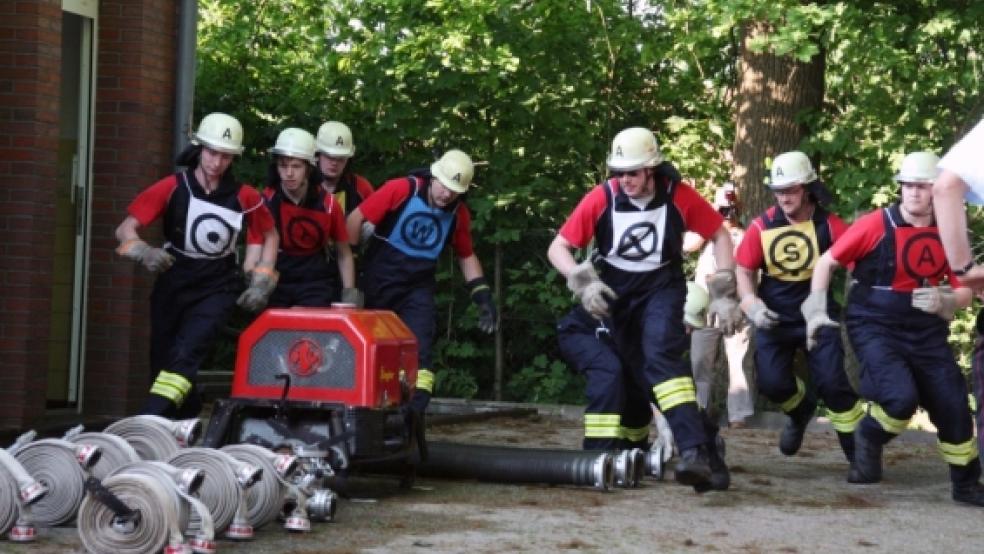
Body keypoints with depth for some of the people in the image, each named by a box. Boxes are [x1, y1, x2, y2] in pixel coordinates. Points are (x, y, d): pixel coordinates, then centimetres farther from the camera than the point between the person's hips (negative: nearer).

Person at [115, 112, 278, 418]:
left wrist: (262, 281, 2)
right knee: (163, 359, 6)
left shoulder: (244, 197, -5)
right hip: (173, 286, 2)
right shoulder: (172, 187, -7)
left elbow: (269, 236, 12)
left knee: (186, 351, -25)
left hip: (218, 288, -2)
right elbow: (125, 229, -6)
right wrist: (145, 252, -26)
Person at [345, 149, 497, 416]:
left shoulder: (459, 213, -4)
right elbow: (356, 218, -12)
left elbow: (466, 255, 11)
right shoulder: (401, 189, -17)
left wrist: (482, 295, 2)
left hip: (418, 288, 2)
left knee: (420, 352, -13)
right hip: (378, 282, -2)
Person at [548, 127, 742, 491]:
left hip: (661, 287, -3)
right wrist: (583, 283, -25)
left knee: (661, 356, -26)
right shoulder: (602, 197, -14)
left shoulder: (679, 196, -14)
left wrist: (723, 293, -4)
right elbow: (558, 248, -9)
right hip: (613, 291, 3)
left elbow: (719, 234, 0)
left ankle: (696, 451, -35)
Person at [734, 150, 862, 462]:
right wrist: (752, 305, -14)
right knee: (771, 382, -8)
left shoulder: (829, 225, -10)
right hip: (775, 317, 2)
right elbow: (744, 271, 3)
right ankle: (801, 410, 28)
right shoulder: (762, 227, -5)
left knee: (832, 383, -10)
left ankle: (859, 452, 6)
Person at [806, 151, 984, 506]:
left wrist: (943, 301, -14)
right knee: (901, 397, -24)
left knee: (953, 406, 3)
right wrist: (816, 310, -7)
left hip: (926, 333, 4)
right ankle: (868, 439, 10)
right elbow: (828, 261, -3)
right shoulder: (876, 225, -12)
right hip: (875, 328, -4)